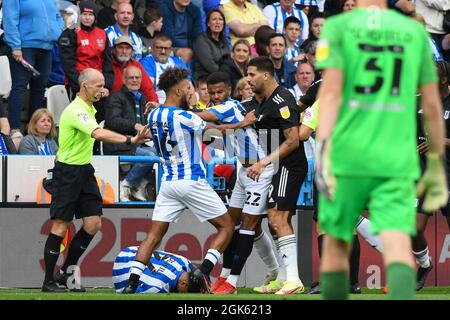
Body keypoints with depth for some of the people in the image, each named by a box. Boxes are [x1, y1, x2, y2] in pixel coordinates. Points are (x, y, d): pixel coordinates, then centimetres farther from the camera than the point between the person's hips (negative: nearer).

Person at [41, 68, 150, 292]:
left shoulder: (89, 108, 11)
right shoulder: (76, 111, -21)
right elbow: (99, 134, -36)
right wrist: (130, 140, -43)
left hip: (84, 170, 9)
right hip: (67, 171, -9)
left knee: (93, 223, 2)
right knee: (61, 226, -6)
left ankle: (67, 272, 13)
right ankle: (48, 281, 1)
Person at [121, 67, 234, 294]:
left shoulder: (153, 115, 6)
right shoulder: (185, 118, -16)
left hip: (168, 181, 6)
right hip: (192, 182, -6)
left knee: (154, 236, 5)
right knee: (226, 226, 7)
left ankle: (131, 284, -7)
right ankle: (204, 271, -10)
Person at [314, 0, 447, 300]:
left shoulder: (338, 27, 2)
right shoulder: (415, 32, 10)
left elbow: (331, 91, -11)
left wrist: (322, 152, -18)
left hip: (348, 155, -1)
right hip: (397, 161, 1)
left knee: (336, 245, 15)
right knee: (398, 248, -11)